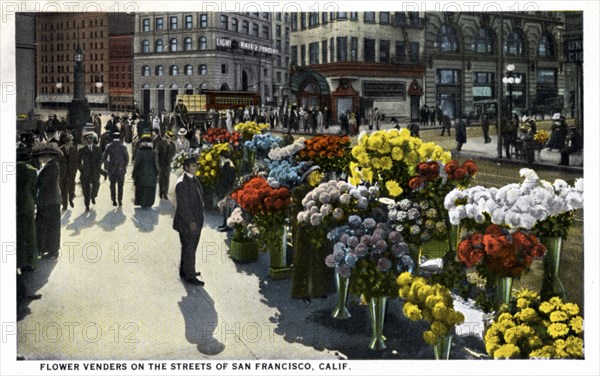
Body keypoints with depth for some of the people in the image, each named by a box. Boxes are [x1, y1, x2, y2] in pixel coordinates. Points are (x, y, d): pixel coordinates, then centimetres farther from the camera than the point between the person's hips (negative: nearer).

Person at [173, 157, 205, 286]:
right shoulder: (182, 183, -21)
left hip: (196, 221, 9)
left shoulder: (193, 179, 8)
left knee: (190, 247, 19)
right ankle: (190, 276, 10)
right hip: (187, 222, -9)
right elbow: (182, 205, -22)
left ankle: (184, 271, 34)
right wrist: (190, 222, -21)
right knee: (189, 250, 1)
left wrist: (198, 219, 15)